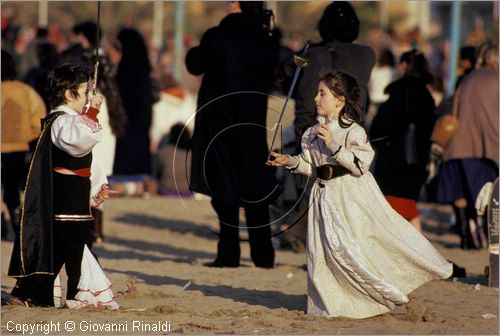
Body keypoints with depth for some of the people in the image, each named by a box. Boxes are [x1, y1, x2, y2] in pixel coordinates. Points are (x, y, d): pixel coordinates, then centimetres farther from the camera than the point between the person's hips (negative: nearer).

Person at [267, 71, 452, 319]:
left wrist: (333, 144, -24)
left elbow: (360, 164, -20)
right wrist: (290, 161, 0)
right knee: (322, 249, 5)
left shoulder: (353, 131, -12)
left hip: (352, 194, -7)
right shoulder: (313, 133, 9)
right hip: (325, 194, 7)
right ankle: (331, 302, 15)